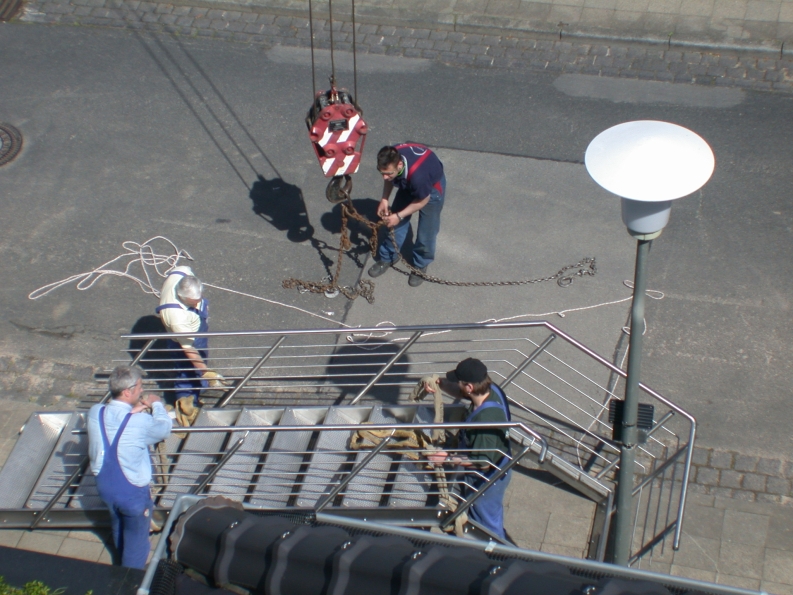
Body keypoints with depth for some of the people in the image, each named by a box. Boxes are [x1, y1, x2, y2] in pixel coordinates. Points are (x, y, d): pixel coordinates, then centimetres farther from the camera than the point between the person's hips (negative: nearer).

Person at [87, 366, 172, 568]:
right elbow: (164, 428, -10)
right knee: (136, 542, 19)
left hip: (105, 486, 6)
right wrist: (157, 404, 6)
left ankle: (125, 568, 58)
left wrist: (133, 411, -3)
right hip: (133, 492, -6)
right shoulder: (140, 422, -31)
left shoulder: (95, 413, -17)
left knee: (119, 532, 33)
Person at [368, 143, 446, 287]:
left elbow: (423, 200, -25)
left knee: (425, 232, 4)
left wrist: (399, 216, -22)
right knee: (394, 223, 10)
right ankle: (387, 258, 32)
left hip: (431, 187, -5)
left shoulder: (417, 175, -47)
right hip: (407, 184, 5)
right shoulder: (390, 159, -31)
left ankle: (421, 265, 30)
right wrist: (384, 199, -15)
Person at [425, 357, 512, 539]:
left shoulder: (485, 420, -42)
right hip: (497, 468, 9)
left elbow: (483, 462, -33)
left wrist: (449, 458, -28)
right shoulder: (492, 389, -16)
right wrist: (440, 383, -15)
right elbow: (460, 393, 3)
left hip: (486, 480, -9)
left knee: (487, 522, 19)